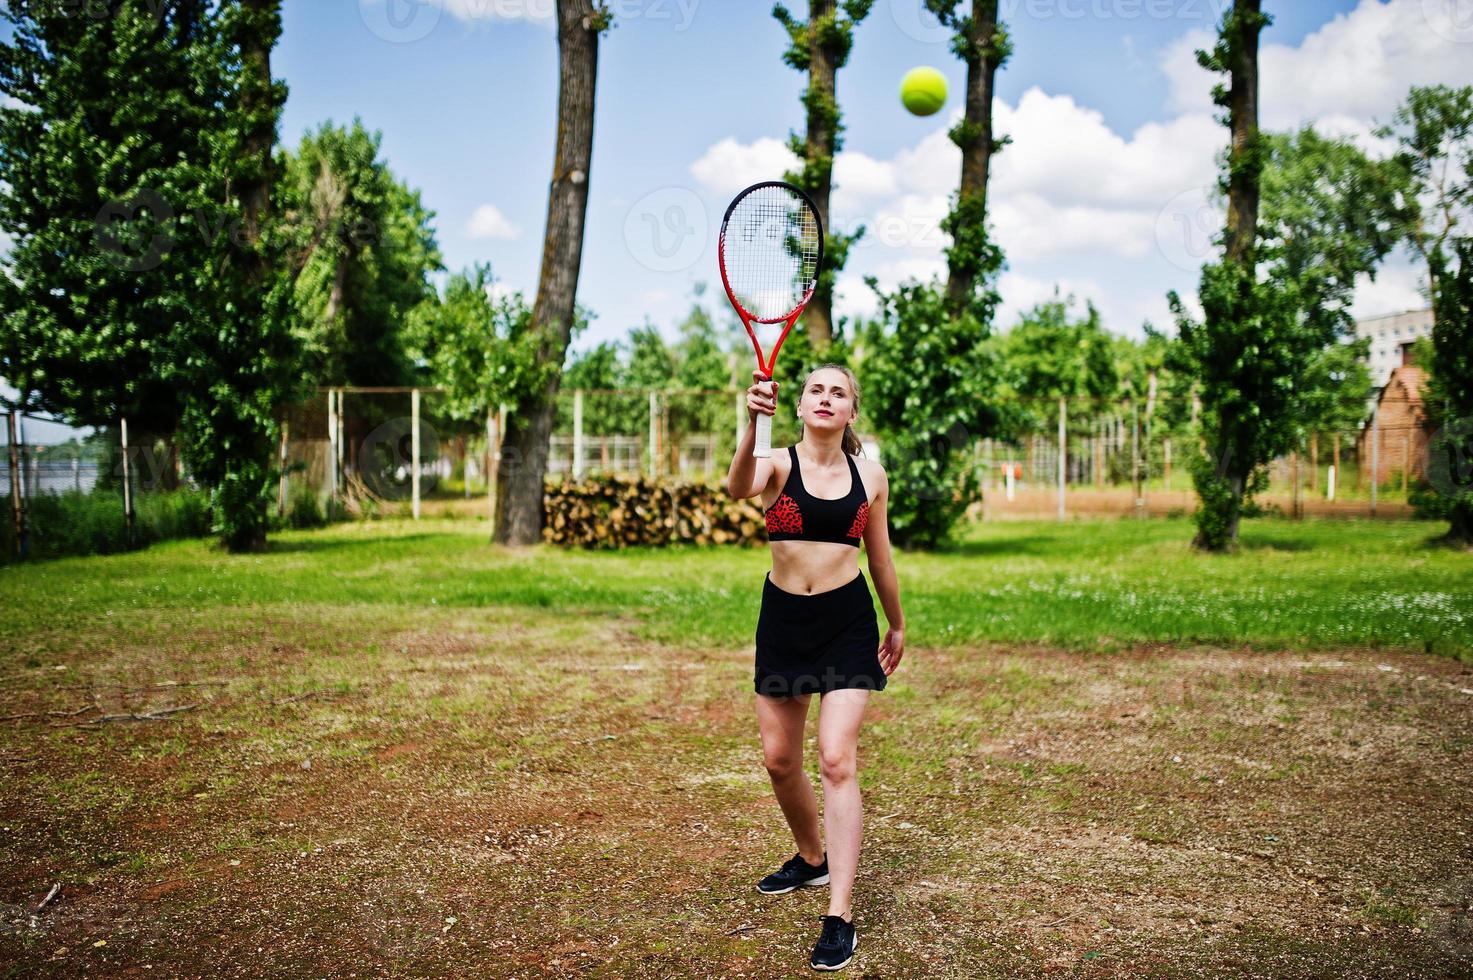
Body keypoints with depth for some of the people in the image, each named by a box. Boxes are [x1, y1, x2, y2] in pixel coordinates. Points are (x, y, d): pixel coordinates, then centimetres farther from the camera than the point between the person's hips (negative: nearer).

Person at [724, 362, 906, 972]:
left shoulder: (870, 477, 1)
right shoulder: (777, 464, -5)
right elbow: (738, 489, -30)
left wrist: (897, 625, 22)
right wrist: (752, 425, -48)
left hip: (847, 624, -1)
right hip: (783, 619, 2)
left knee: (836, 762, -11)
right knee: (778, 760, 13)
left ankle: (840, 916, -6)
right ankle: (811, 859, 40)